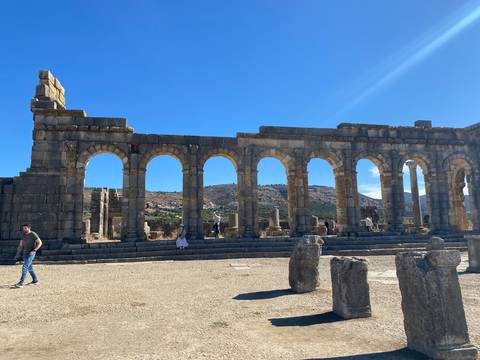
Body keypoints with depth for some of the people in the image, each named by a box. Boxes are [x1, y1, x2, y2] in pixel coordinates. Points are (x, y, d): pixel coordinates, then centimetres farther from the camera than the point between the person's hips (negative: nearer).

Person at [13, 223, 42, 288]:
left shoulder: (33, 234, -10)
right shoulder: (23, 235, 11)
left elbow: (40, 243, -13)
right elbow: (20, 245, 16)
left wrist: (34, 250, -21)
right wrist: (18, 254, 9)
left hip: (31, 253, -8)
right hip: (25, 253, 8)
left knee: (25, 267, -14)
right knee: (29, 267, 14)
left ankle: (21, 282, -13)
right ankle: (35, 280, 26)